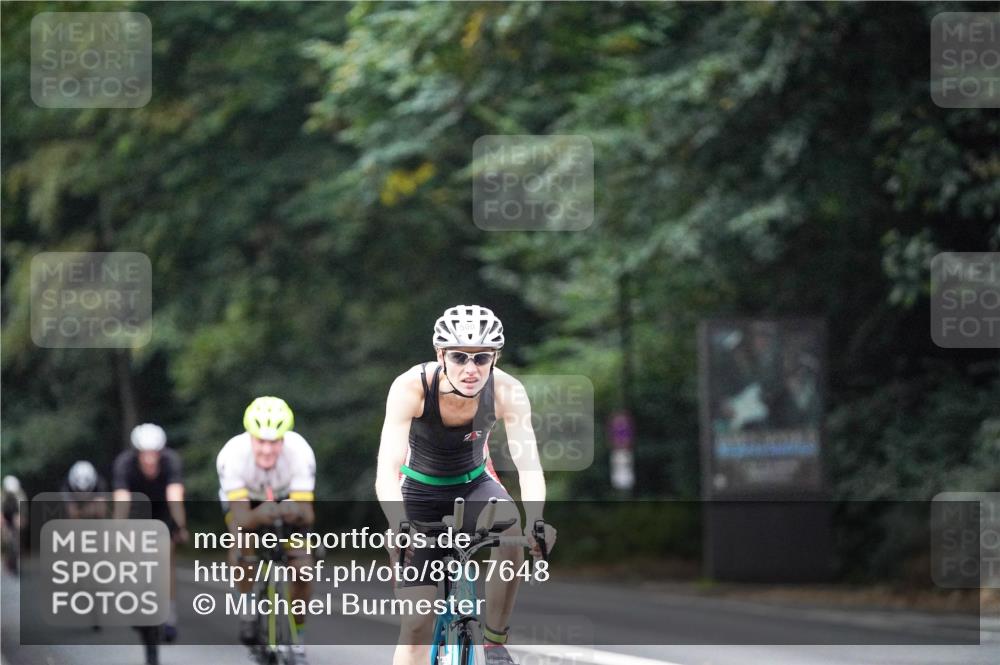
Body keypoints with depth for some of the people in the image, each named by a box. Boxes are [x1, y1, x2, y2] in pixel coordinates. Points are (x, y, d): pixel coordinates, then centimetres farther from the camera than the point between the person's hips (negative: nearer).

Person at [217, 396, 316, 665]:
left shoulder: (300, 453, -36)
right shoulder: (232, 455, -38)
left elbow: (307, 515, -38)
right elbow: (241, 518, -42)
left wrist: (297, 512, -62)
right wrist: (258, 516, -65)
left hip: (286, 500, 0)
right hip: (245, 501, 0)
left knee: (302, 567, -15)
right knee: (241, 548, -28)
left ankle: (297, 638, 6)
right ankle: (249, 610, -1)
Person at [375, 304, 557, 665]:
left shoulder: (507, 391, -24)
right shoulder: (411, 387, -29)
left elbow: (529, 466, -31)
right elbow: (387, 471, -36)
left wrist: (535, 523, -50)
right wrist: (400, 529, -53)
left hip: (474, 485, 1)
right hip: (420, 492, -1)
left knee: (512, 532, -33)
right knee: (417, 623, -10)